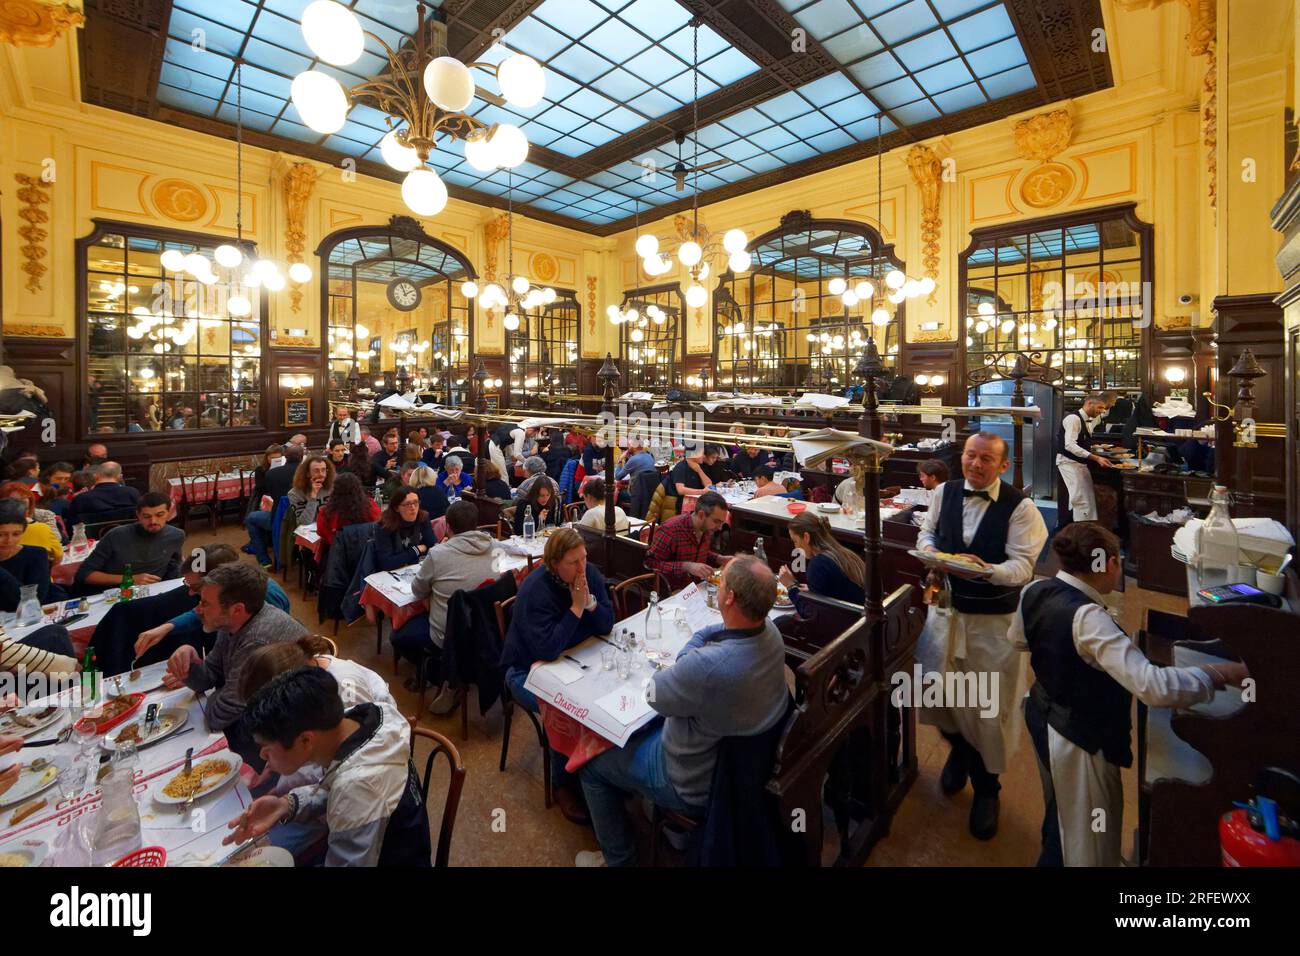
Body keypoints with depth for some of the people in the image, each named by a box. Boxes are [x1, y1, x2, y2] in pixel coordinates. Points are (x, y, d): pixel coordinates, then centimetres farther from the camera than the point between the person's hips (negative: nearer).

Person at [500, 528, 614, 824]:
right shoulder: (534, 590, -27)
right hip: (529, 671, -5)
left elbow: (607, 625, -7)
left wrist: (590, 602, -26)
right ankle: (563, 783, -1)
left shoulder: (590, 574, -10)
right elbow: (547, 650, -32)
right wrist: (576, 607, -31)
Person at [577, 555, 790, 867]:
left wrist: (692, 645, -14)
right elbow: (736, 632, 6)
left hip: (698, 785, -7)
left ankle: (618, 859, 32)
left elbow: (654, 695, -22)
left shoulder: (706, 666, -43)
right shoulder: (771, 631, -18)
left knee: (592, 766, 13)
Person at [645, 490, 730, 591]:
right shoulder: (670, 530, -22)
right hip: (673, 592, -7)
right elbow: (650, 563, -23)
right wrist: (686, 566, -30)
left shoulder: (707, 528, 3)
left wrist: (720, 559, 1)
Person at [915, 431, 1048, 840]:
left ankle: (986, 788, 36)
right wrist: (927, 547, -12)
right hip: (946, 608, 4)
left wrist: (986, 570, -36)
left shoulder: (1020, 507, -14)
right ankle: (958, 749, 50)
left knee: (989, 705, 10)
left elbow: (1022, 566, -17)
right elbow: (927, 530, 11)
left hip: (994, 620, -4)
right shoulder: (945, 492, -1)